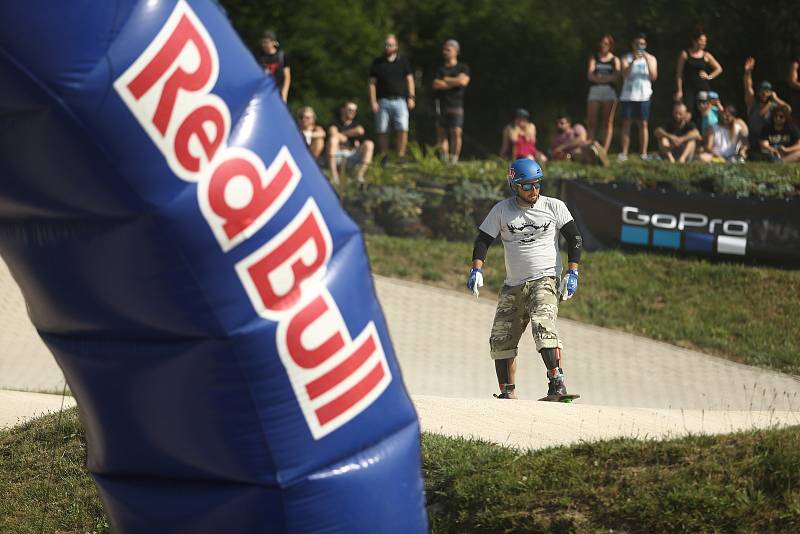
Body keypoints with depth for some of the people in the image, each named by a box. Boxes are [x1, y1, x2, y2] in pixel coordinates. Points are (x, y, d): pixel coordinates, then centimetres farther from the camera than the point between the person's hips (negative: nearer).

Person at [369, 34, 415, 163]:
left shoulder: (403, 62, 12)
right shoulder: (378, 63, 9)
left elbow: (409, 79, 13)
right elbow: (372, 83, 7)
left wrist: (411, 97, 2)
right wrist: (373, 101, -2)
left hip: (400, 100, 0)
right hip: (383, 101, 0)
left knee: (402, 129, -13)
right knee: (382, 131, 0)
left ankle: (401, 156, -8)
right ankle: (384, 157, 7)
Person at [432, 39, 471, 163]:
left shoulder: (463, 68, 9)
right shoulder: (440, 69, 17)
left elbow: (463, 80, -9)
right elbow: (436, 84, 0)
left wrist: (446, 79, 1)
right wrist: (454, 82, -3)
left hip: (456, 105, -3)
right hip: (440, 104, 3)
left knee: (456, 132, -13)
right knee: (441, 132, -2)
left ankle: (454, 159, -10)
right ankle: (444, 160, 0)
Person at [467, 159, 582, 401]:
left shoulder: (554, 207, 1)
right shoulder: (502, 210, 3)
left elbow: (574, 238, 4)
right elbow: (483, 240, 6)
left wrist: (572, 273, -5)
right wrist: (476, 270, -10)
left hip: (545, 280, -4)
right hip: (513, 287, 4)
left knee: (543, 325, -29)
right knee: (501, 341, 2)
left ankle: (557, 381, -31)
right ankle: (508, 394, 13)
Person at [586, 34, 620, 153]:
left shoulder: (615, 60, 11)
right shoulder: (594, 58, 12)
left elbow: (616, 76, -5)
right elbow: (590, 75, -2)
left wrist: (598, 78, -11)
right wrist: (607, 78, -9)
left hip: (609, 91, 0)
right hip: (595, 90, 0)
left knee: (608, 122, -4)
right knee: (591, 122, -7)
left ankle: (604, 151, -6)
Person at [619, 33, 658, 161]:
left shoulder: (651, 58, 9)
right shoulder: (627, 58, 7)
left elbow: (653, 76, -3)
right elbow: (625, 74, -8)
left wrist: (647, 60, -13)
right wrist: (633, 61, -20)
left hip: (643, 96, 0)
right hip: (628, 96, 0)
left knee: (643, 124, -2)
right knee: (626, 123, -3)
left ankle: (644, 153, -1)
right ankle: (624, 153, -3)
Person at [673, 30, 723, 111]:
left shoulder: (706, 55, 8)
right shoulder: (685, 54, 2)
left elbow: (719, 69, 19)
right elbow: (679, 74, 1)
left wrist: (709, 77, 3)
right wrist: (679, 91, -5)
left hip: (703, 87, 2)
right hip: (688, 88, -2)